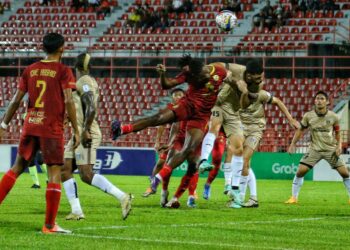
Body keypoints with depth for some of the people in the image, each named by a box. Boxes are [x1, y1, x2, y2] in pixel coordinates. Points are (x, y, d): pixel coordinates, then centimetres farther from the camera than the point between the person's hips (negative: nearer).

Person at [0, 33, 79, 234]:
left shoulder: (31, 70, 9)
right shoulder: (63, 71, -4)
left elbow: (16, 100, 9)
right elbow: (68, 101, -12)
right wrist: (76, 131, -9)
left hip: (30, 126, 5)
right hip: (52, 128, -5)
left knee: (17, 168, 18)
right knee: (55, 173, -1)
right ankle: (50, 225, -4)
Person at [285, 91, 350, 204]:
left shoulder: (333, 117, -8)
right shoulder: (308, 116, -8)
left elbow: (337, 132, 7)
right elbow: (300, 130, 6)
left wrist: (339, 145, -6)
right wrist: (293, 144, 2)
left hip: (331, 150, 0)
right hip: (314, 149, 0)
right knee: (300, 171, -13)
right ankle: (294, 197, 0)